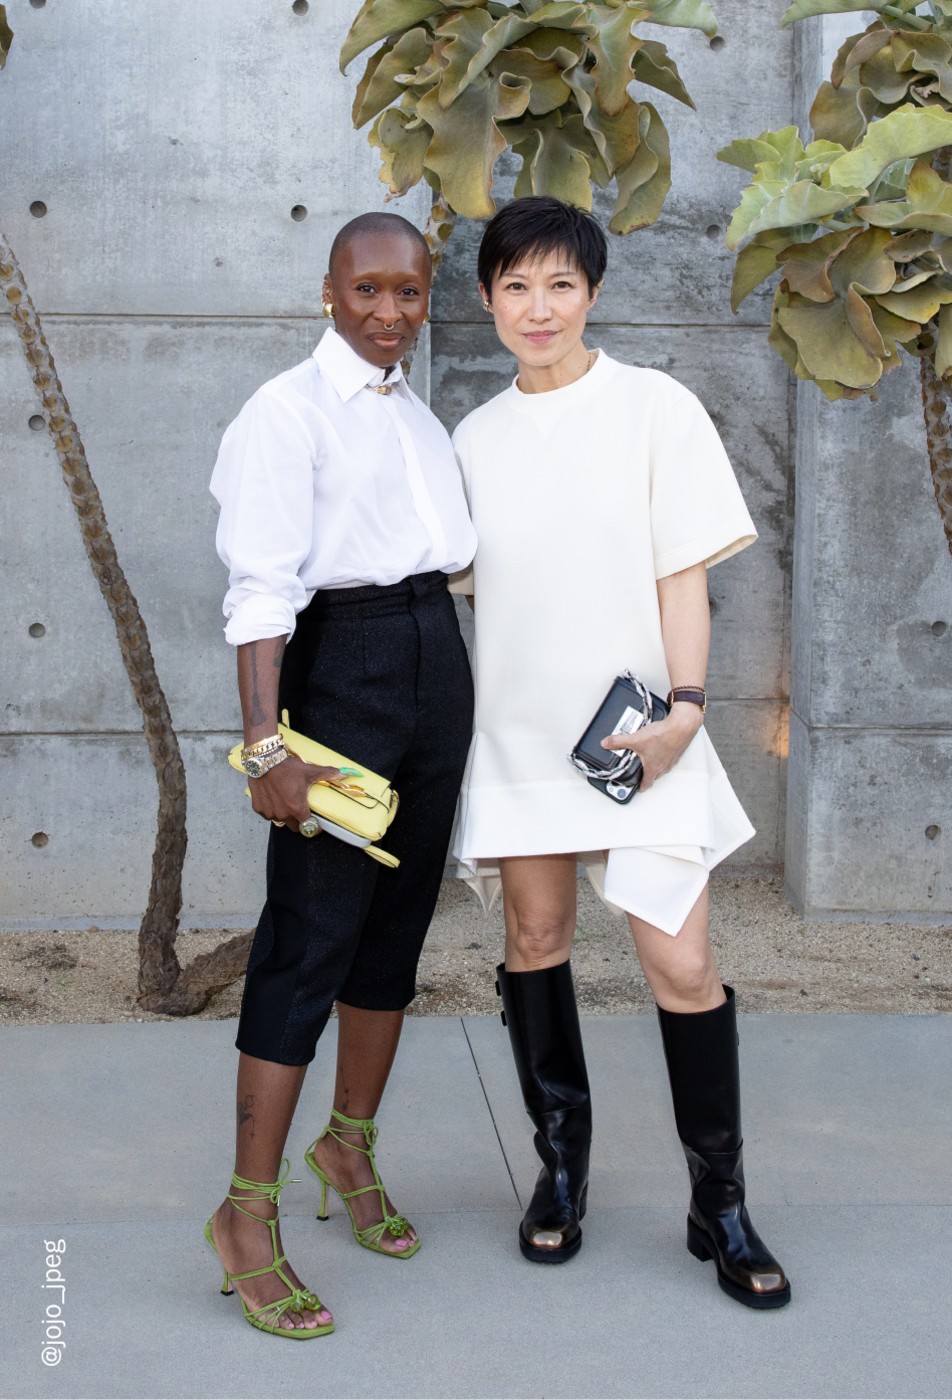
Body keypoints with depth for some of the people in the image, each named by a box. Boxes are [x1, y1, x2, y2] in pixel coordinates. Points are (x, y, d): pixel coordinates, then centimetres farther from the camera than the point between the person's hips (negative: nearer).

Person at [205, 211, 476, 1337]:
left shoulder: (418, 417, 17)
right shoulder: (289, 410, -7)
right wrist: (264, 745, -22)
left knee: (398, 922, 13)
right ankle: (248, 1214, 0)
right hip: (341, 663, -8)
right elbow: (262, 588, -15)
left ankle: (351, 1147, 30)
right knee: (310, 936, -8)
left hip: (437, 662, 8)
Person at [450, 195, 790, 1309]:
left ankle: (719, 1206, 9)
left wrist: (683, 705, -13)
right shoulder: (476, 438, 9)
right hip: (518, 733, 4)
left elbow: (683, 573, -4)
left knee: (681, 965, -6)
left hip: (639, 729, -3)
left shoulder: (656, 409, -2)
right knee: (535, 940, 10)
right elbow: (468, 587, 13)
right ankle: (560, 1167, 28)